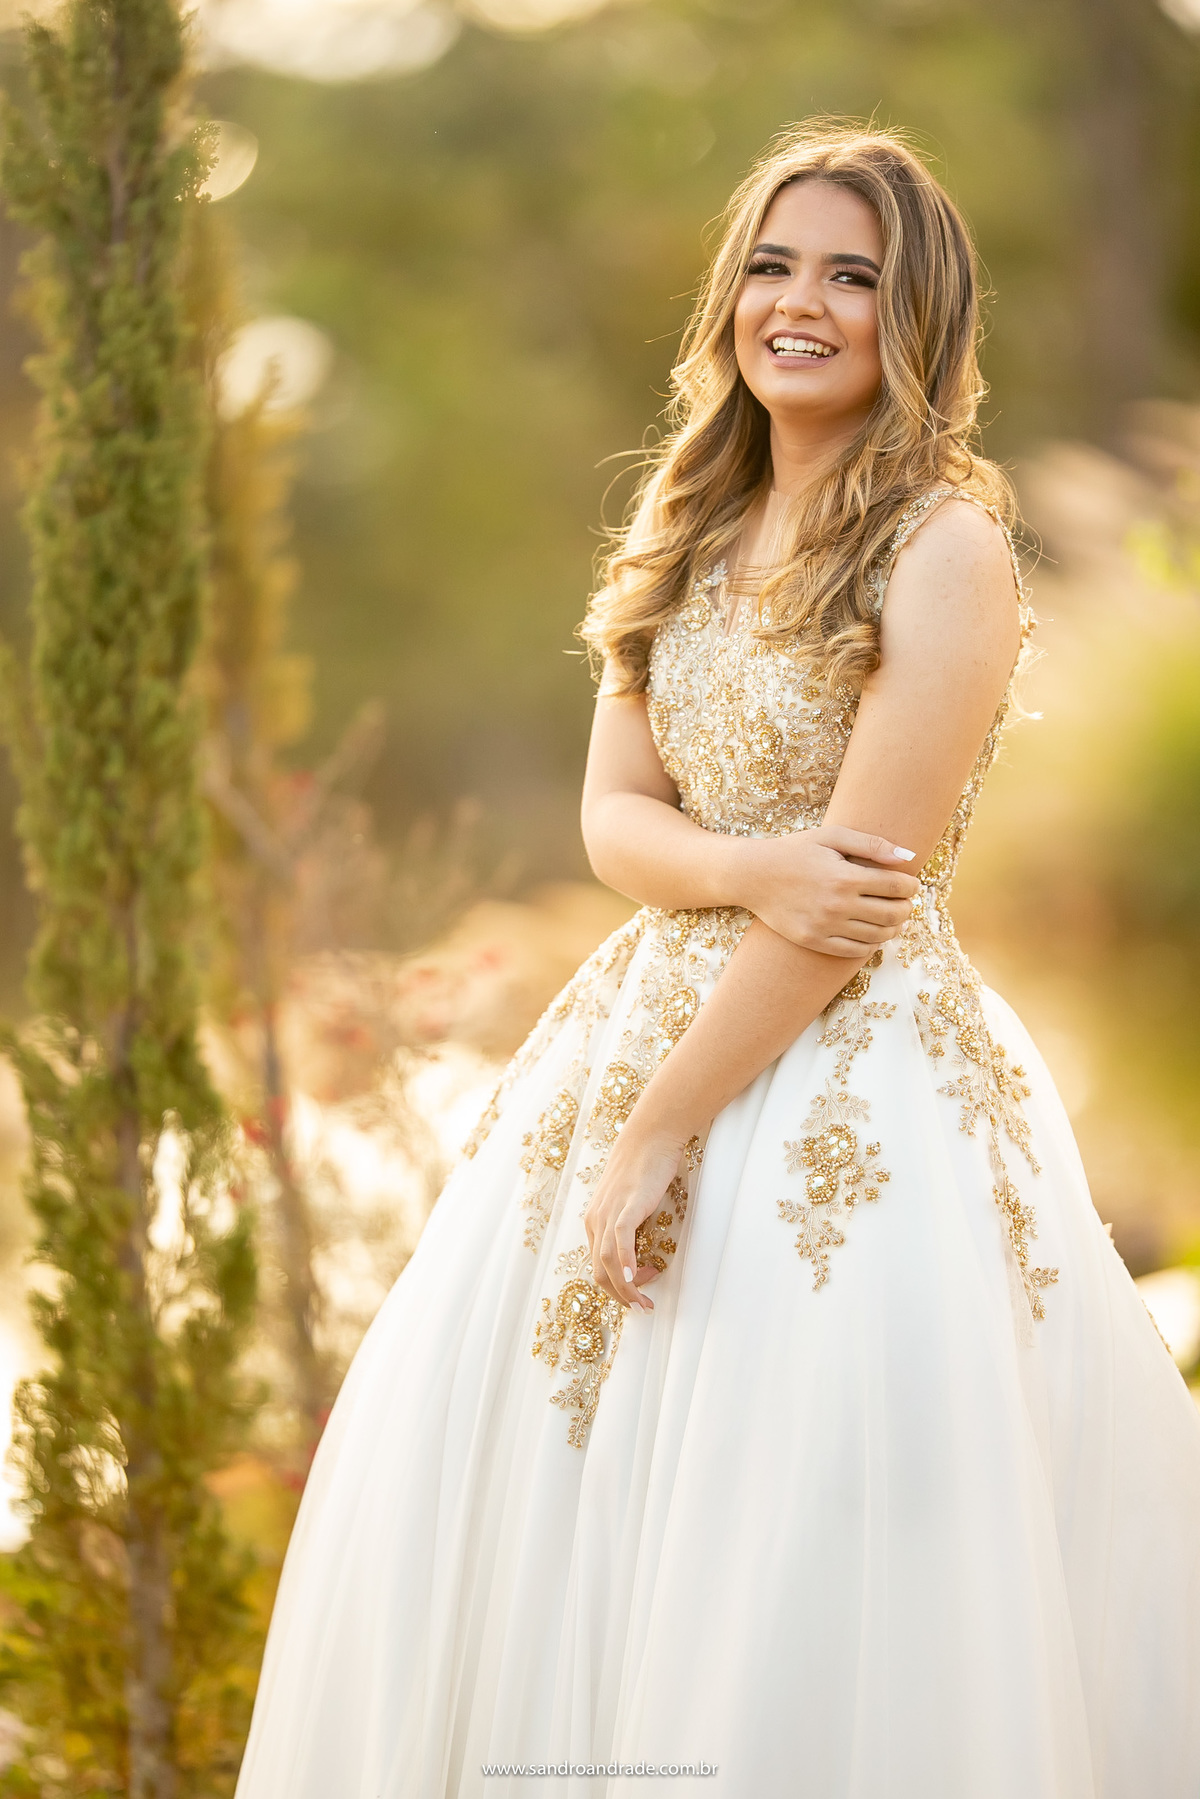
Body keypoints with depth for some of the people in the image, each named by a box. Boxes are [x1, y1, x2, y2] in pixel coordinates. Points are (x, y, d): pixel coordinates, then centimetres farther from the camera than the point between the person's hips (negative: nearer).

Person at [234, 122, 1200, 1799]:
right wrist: (748, 865, -17)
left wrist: (653, 1132, -15)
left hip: (852, 1083, -7)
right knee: (520, 1509, 13)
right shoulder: (696, 528, 9)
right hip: (657, 1021, 7)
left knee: (808, 1587, -4)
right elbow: (612, 814, 5)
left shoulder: (945, 547, -13)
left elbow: (858, 904, -18)